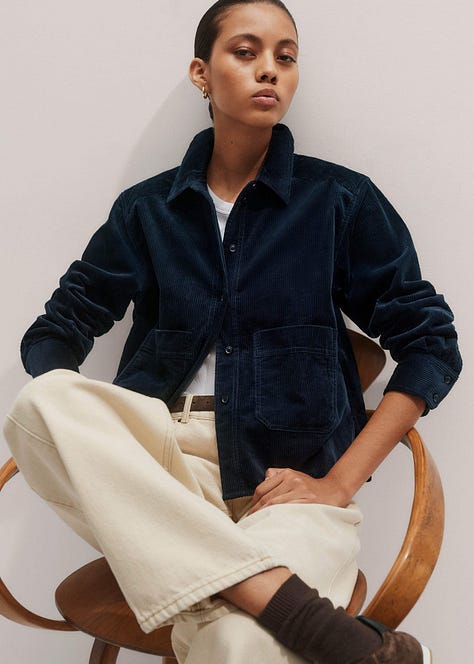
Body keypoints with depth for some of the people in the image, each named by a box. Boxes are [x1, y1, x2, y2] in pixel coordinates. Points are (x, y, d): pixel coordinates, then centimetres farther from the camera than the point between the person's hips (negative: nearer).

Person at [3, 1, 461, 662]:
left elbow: (430, 343, 6)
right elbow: (53, 333, 14)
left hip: (293, 475, -5)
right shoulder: (146, 210, 13)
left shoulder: (342, 200, 8)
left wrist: (341, 482, -5)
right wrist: (75, 433, -9)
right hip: (159, 471, 5)